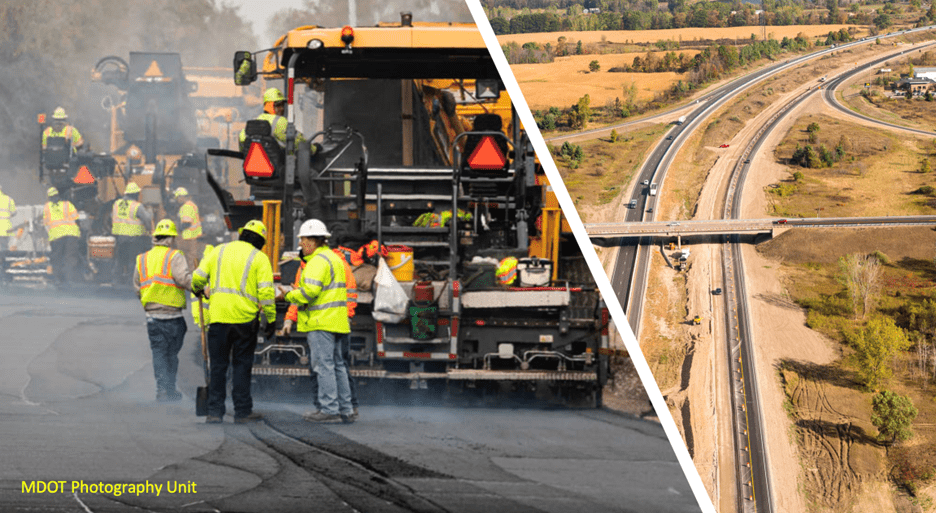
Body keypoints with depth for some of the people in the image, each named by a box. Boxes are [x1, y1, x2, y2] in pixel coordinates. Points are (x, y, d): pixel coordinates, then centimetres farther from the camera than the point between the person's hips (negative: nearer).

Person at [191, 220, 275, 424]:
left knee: (218, 365, 7)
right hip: (244, 318, -2)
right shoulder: (259, 258, 1)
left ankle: (214, 411, 4)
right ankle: (242, 411, 7)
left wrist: (197, 290, 32)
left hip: (218, 316, 2)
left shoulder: (219, 251, 10)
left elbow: (198, 277, 9)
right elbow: (266, 292, -7)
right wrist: (271, 319, -1)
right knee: (242, 365, 6)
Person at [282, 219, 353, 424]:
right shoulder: (333, 258, 20)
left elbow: (310, 290, -23)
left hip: (321, 322, -10)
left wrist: (290, 295, -7)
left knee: (323, 365, -9)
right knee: (336, 365, 12)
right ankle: (345, 410, 12)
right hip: (334, 320, 10)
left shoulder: (318, 261, -14)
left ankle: (330, 410, -11)